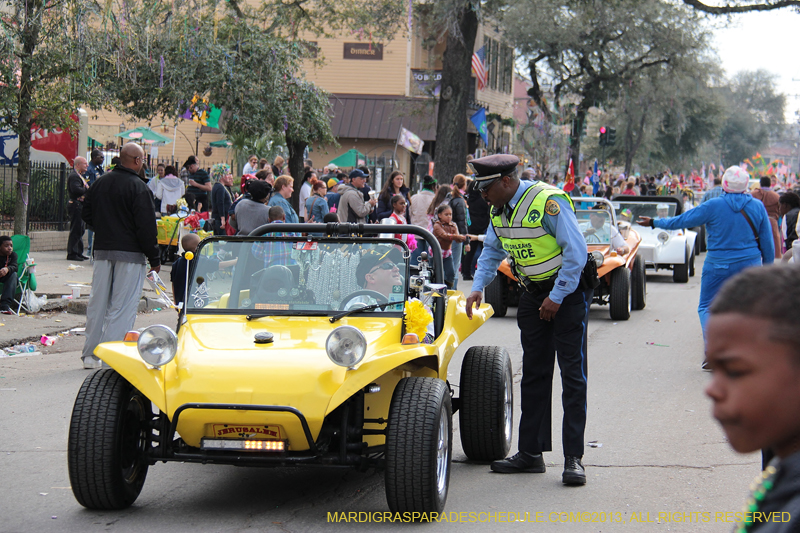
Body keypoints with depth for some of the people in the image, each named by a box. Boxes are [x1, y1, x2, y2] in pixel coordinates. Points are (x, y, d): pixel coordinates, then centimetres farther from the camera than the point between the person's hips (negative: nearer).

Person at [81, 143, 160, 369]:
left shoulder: (99, 183, 7)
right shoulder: (138, 187, -12)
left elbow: (87, 217, 13)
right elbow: (146, 227, -14)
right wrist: (155, 259, -7)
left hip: (102, 250, 6)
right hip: (129, 253, -6)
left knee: (97, 302, 11)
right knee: (123, 305, -2)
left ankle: (90, 355, 15)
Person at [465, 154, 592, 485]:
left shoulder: (548, 201, -21)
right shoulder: (499, 210, 3)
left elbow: (576, 252, -21)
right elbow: (492, 250, 20)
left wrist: (556, 298, -18)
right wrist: (478, 288, 6)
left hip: (568, 290, -8)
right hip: (533, 293, 8)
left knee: (572, 373, -9)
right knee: (533, 372, 8)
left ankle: (573, 458, -9)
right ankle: (531, 452, 14)